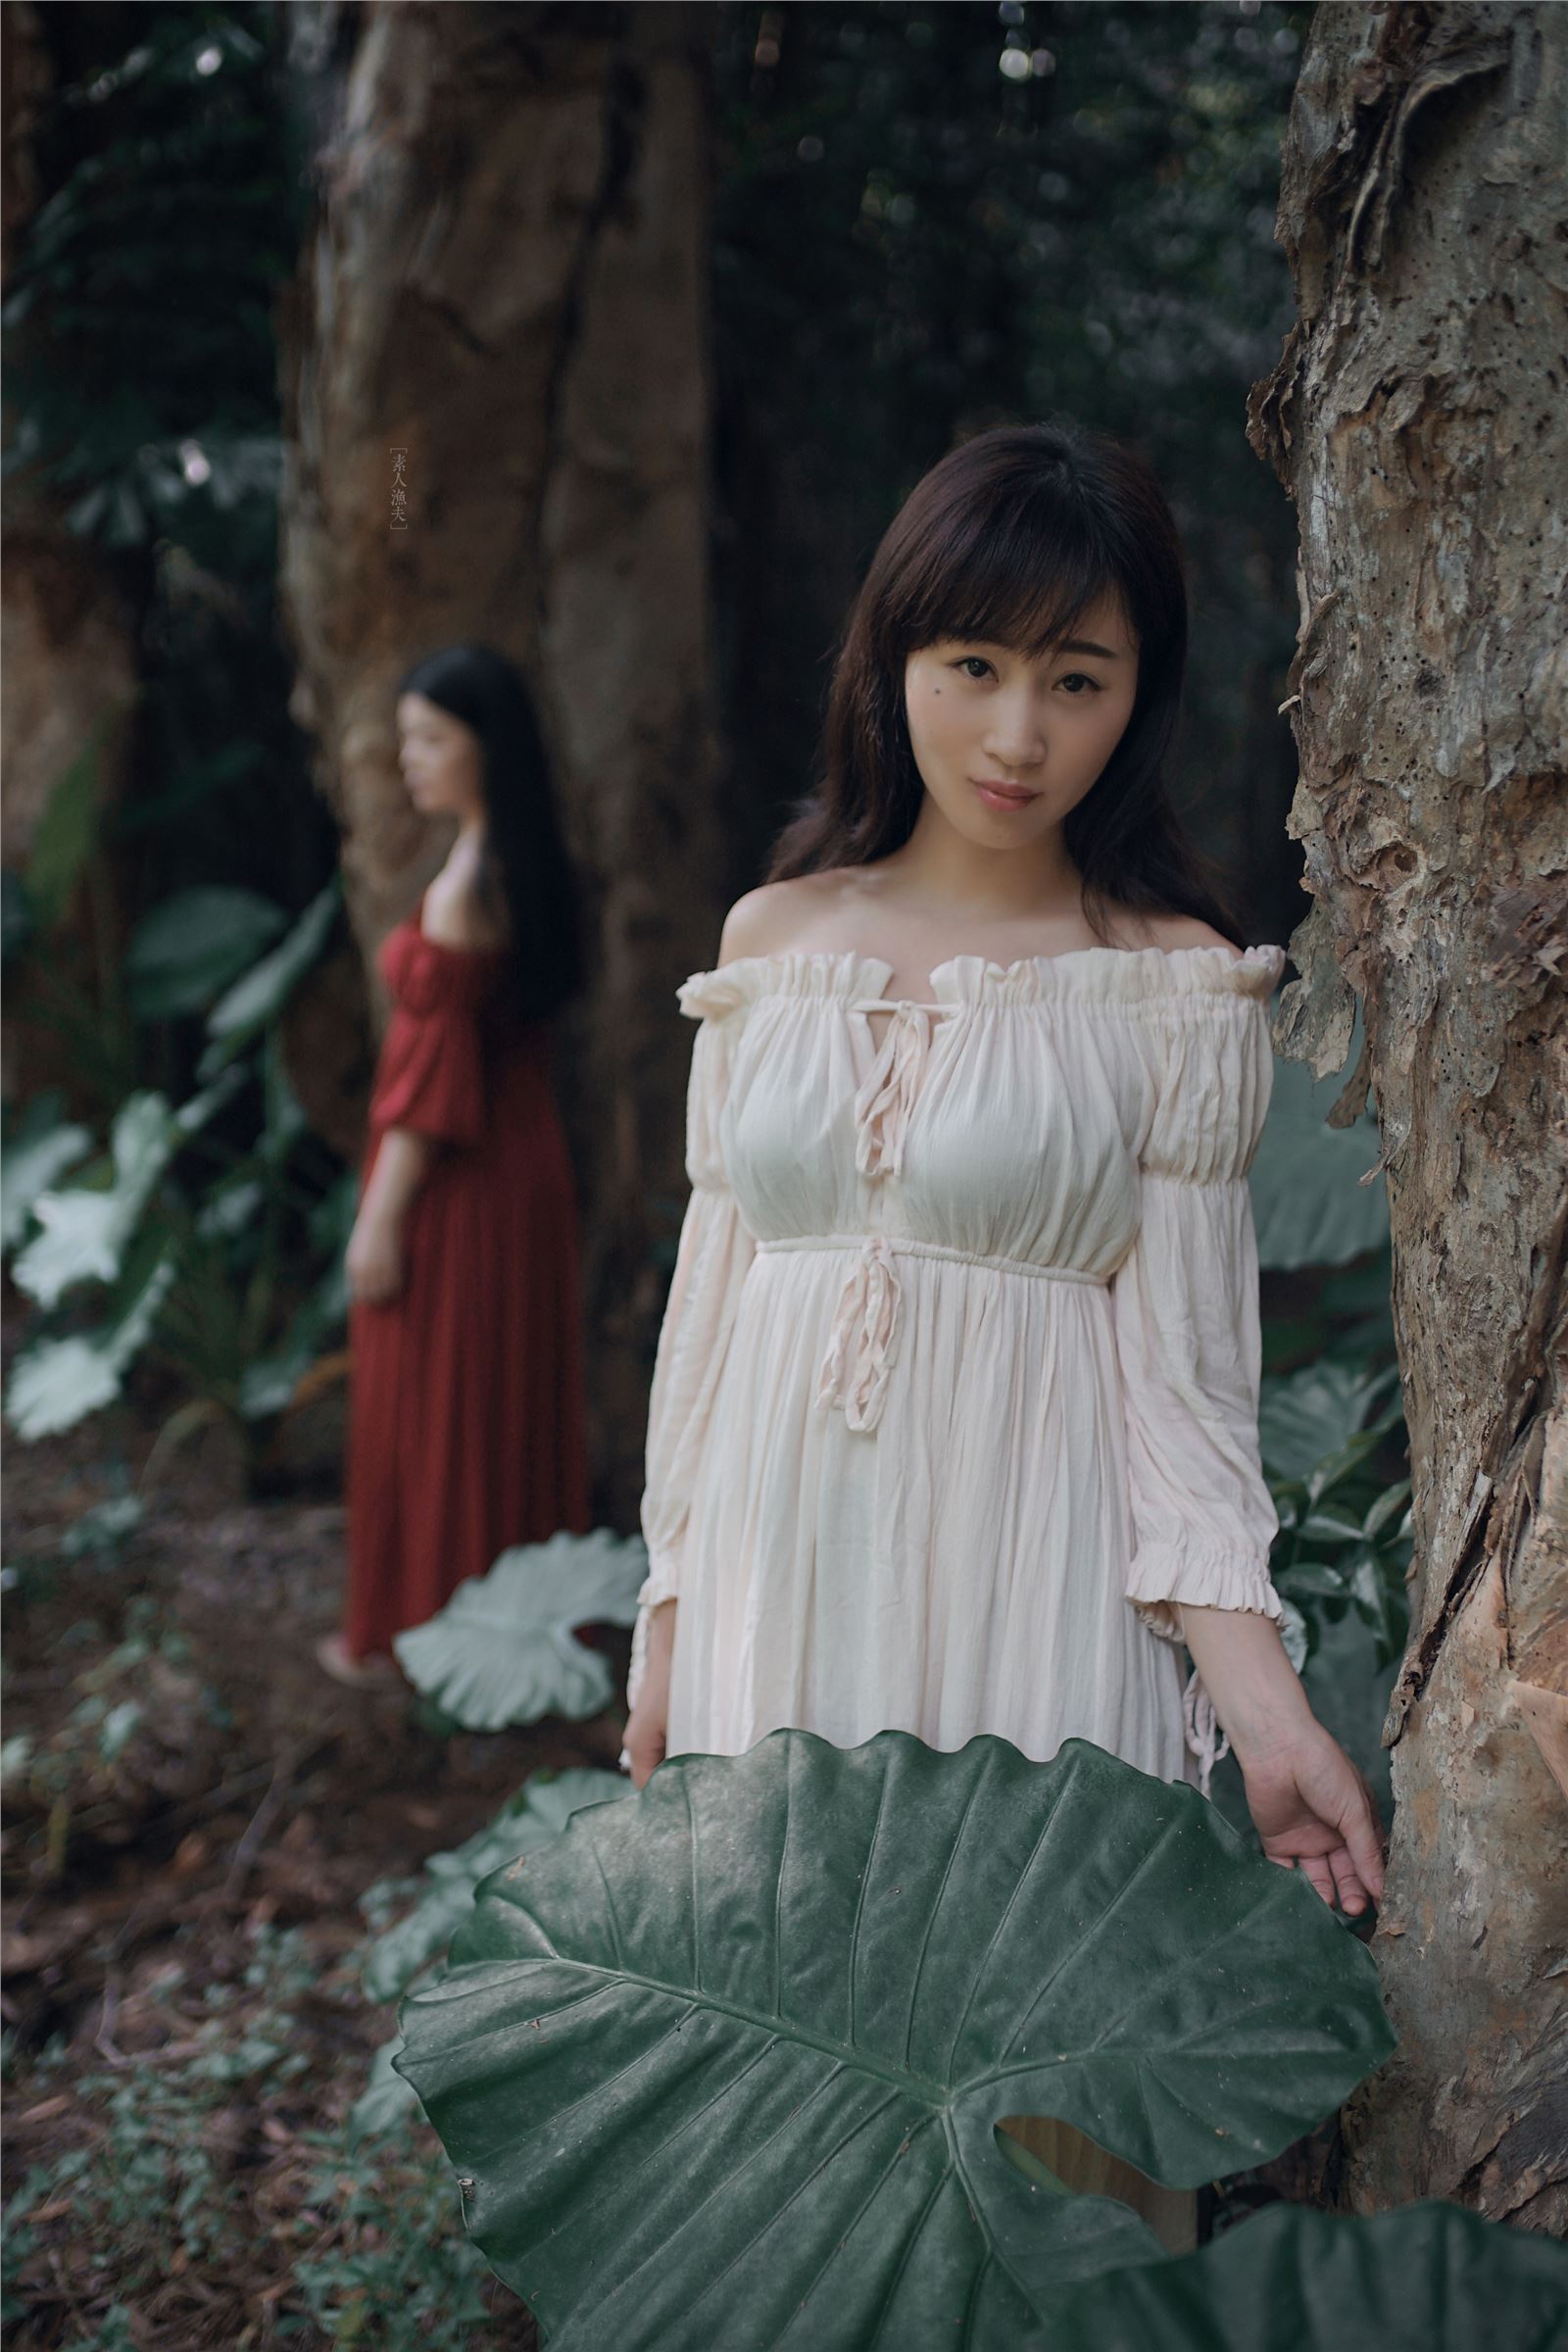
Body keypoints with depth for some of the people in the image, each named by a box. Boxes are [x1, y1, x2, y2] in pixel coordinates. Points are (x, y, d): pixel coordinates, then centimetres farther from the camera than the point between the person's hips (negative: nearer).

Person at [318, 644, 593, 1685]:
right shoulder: (529, 868, 6)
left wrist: (381, 1218, -16)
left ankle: (418, 1635, 17)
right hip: (527, 1160, 8)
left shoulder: (464, 890, -20)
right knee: (517, 1395, 16)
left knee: (432, 1406, 4)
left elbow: (434, 1071, -21)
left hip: (456, 1180, -8)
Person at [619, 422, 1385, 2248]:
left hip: (1027, 1589, -3)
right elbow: (712, 1291, 10)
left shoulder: (1174, 991, -3)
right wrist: (667, 1618, 11)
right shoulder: (775, 938, 6)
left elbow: (1180, 1360, -5)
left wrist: (1261, 1698, -15)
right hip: (779, 1572, 3)